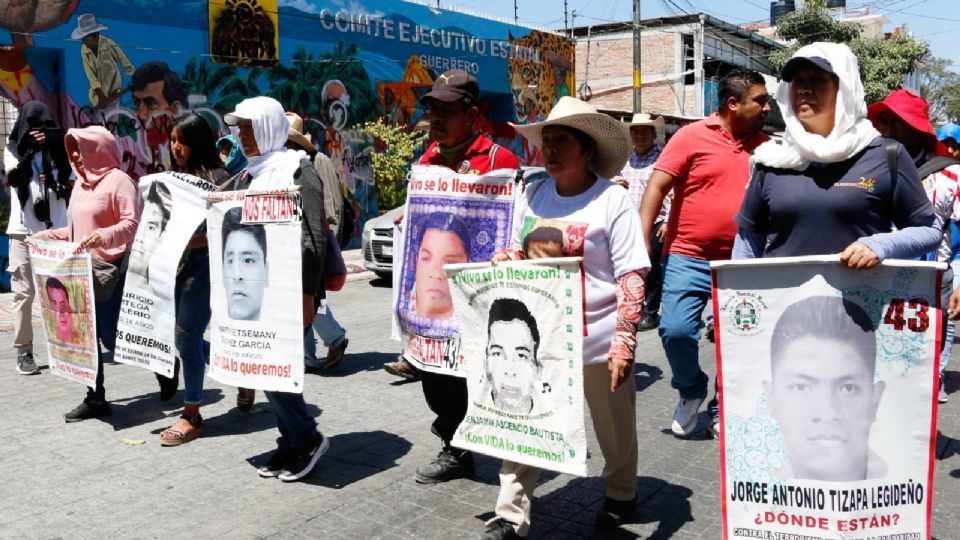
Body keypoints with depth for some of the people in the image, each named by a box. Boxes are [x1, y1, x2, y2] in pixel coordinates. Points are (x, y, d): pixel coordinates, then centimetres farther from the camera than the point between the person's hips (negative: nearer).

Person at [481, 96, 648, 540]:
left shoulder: (613, 201, -11)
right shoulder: (533, 196, 5)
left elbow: (632, 278, -13)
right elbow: (519, 249, 20)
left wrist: (624, 343, -20)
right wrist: (506, 259, -4)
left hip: (597, 339, -4)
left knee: (613, 427, 15)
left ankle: (621, 495, 41)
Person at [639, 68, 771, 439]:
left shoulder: (764, 147, 7)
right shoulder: (692, 136, -5)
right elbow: (656, 188, -9)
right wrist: (642, 241, -16)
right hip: (688, 258, -4)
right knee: (676, 330, -12)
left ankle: (723, 410, 27)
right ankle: (691, 390, 18)